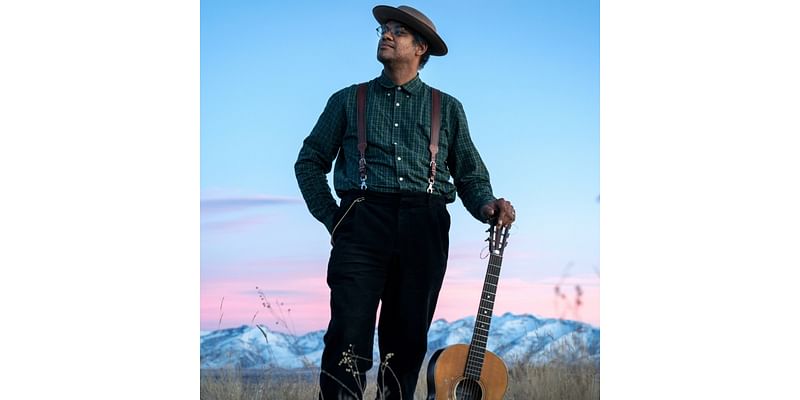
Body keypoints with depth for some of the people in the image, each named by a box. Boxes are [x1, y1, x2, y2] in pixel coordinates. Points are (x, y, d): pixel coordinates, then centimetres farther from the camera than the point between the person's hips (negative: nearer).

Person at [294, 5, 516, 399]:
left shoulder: (447, 109, 18)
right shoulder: (348, 101, 17)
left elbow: (471, 176, 18)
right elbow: (309, 160, 17)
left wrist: (487, 206, -3)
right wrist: (331, 218, 5)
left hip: (424, 229, 1)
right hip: (363, 222, -1)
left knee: (407, 342, 2)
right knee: (349, 339, -14)